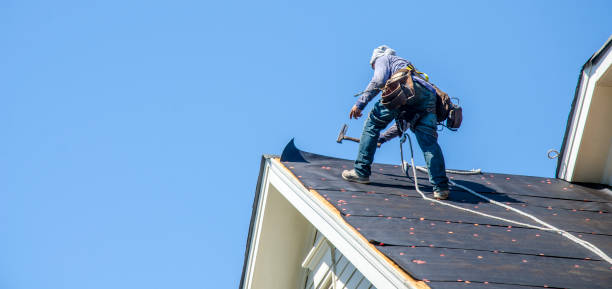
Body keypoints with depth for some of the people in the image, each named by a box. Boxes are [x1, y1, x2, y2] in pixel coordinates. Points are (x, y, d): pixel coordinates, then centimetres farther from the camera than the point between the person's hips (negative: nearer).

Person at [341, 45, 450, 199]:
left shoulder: (383, 58, 30)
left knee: (372, 124, 10)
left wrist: (360, 103, 5)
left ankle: (361, 172, 12)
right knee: (429, 142, 0)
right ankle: (441, 188, -15)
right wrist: (382, 138, 54)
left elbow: (379, 80, 2)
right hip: (429, 95, 6)